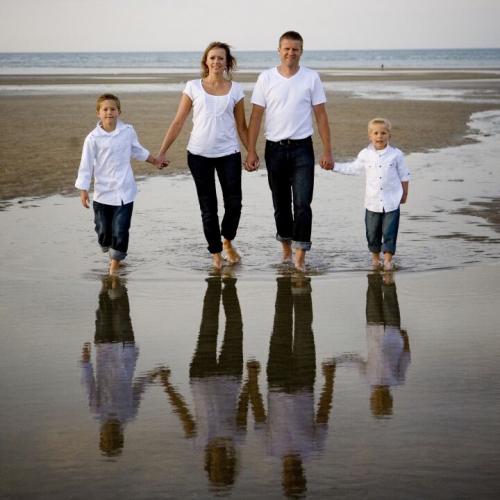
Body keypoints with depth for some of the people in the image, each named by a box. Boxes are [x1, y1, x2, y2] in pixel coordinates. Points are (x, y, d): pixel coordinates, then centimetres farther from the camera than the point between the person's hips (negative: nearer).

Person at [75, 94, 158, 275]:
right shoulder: (93, 138, -7)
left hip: (124, 192, 0)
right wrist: (83, 190, -6)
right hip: (102, 193, 0)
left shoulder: (128, 131, 0)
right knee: (103, 231, 8)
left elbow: (137, 151, 20)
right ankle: (111, 254, 35)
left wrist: (155, 161, 29)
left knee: (120, 231, -5)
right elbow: (86, 165, -4)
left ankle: (115, 265, 6)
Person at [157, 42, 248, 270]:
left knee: (234, 203, -1)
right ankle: (216, 253, 18)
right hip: (199, 154, -1)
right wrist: (162, 152, -1)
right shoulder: (193, 87, 1)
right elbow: (178, 122, 2)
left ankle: (228, 243, 27)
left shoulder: (235, 89, 4)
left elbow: (241, 126, 9)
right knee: (208, 207, 5)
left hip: (228, 153, 1)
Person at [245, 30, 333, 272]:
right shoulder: (266, 78, 1)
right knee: (280, 204, 11)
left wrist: (327, 151, -2)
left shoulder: (311, 78, 0)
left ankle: (300, 256, -7)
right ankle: (286, 248, 26)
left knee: (302, 204, -10)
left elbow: (321, 115, 2)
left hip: (302, 148, -1)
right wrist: (251, 151, -3)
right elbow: (256, 116, 2)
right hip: (275, 148, 2)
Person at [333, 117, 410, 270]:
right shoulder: (365, 154, 3)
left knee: (389, 232, -4)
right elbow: (352, 168, 17)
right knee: (372, 232, 9)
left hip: (391, 202, -2)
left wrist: (404, 194, 9)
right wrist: (333, 166, 13)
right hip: (372, 202, 2)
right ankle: (375, 256, 26)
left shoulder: (396, 154, -2)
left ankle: (388, 259, 2)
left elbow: (404, 176, 7)